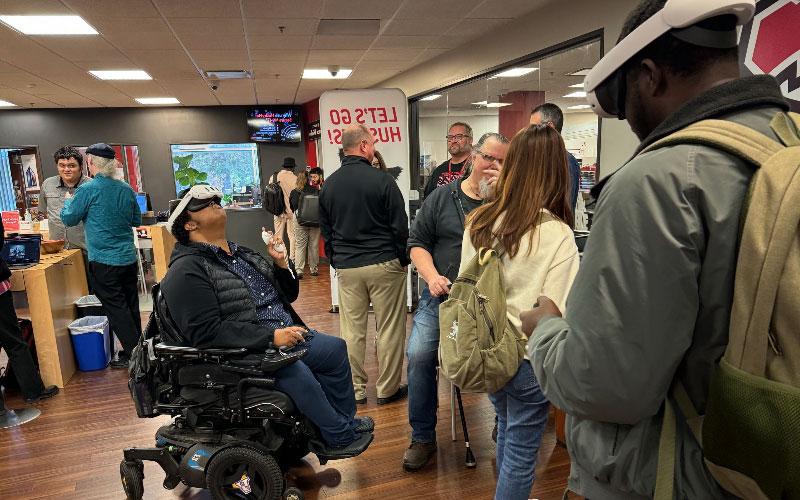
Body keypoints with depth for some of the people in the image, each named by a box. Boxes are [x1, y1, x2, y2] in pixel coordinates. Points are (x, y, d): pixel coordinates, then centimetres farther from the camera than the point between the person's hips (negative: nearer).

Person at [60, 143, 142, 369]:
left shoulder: (88, 190, -12)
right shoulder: (126, 189, 3)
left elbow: (68, 219, -1)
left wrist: (68, 202, 17)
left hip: (104, 262, -5)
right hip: (128, 258, 6)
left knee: (116, 308, 3)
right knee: (131, 306, 15)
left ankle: (132, 354, 7)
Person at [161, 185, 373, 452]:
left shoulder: (244, 254, 17)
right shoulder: (187, 270, -9)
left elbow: (288, 295, 21)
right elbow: (206, 333, -20)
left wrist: (281, 263, 0)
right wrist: (271, 337, -25)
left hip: (288, 337, 9)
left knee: (335, 348, 6)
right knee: (296, 371, -30)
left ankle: (344, 421, 23)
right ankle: (340, 436, -6)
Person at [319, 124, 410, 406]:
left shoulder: (328, 185, 7)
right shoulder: (381, 180, -10)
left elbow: (325, 231, 13)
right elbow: (400, 227, -8)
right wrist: (403, 259, 4)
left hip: (346, 267, 5)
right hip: (384, 265, -4)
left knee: (352, 330, 11)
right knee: (390, 329, 7)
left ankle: (355, 390, 20)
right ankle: (388, 389, 16)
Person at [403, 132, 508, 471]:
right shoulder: (442, 196, 11)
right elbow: (418, 242, 11)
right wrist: (432, 276, -6)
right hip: (442, 294, 1)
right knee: (419, 354, -15)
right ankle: (423, 437, 5)